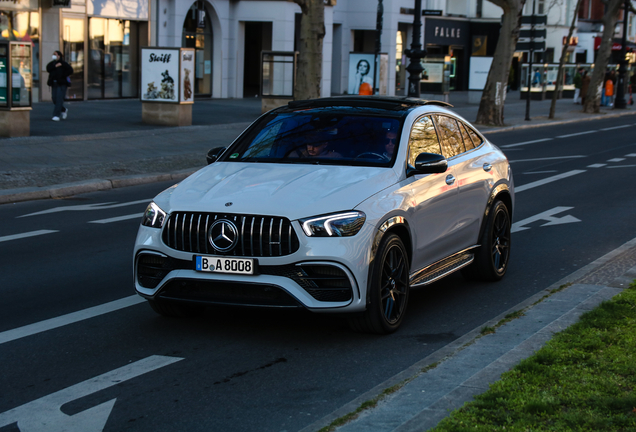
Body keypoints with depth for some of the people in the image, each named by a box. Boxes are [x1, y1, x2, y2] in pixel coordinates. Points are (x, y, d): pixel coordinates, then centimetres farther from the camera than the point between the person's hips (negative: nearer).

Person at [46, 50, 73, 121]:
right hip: (54, 84, 6)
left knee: (59, 99, -12)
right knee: (55, 99, 4)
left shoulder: (63, 64, 0)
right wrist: (55, 66, -16)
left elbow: (70, 70, -10)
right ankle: (64, 110, 29)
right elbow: (48, 69, -4)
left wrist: (62, 75, -11)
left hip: (61, 84, -6)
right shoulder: (51, 63, 15)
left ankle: (56, 116, -14)